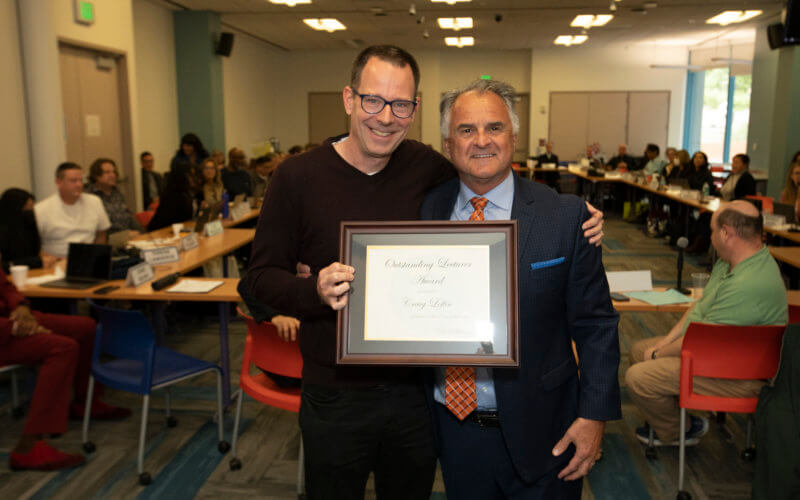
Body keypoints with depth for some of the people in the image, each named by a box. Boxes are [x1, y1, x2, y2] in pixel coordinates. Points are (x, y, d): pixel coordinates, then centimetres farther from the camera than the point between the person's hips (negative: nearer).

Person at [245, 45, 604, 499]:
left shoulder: (427, 168, -4)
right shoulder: (298, 177, -10)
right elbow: (262, 275, -5)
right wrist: (315, 291, -26)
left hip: (416, 390, 2)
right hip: (336, 396, -2)